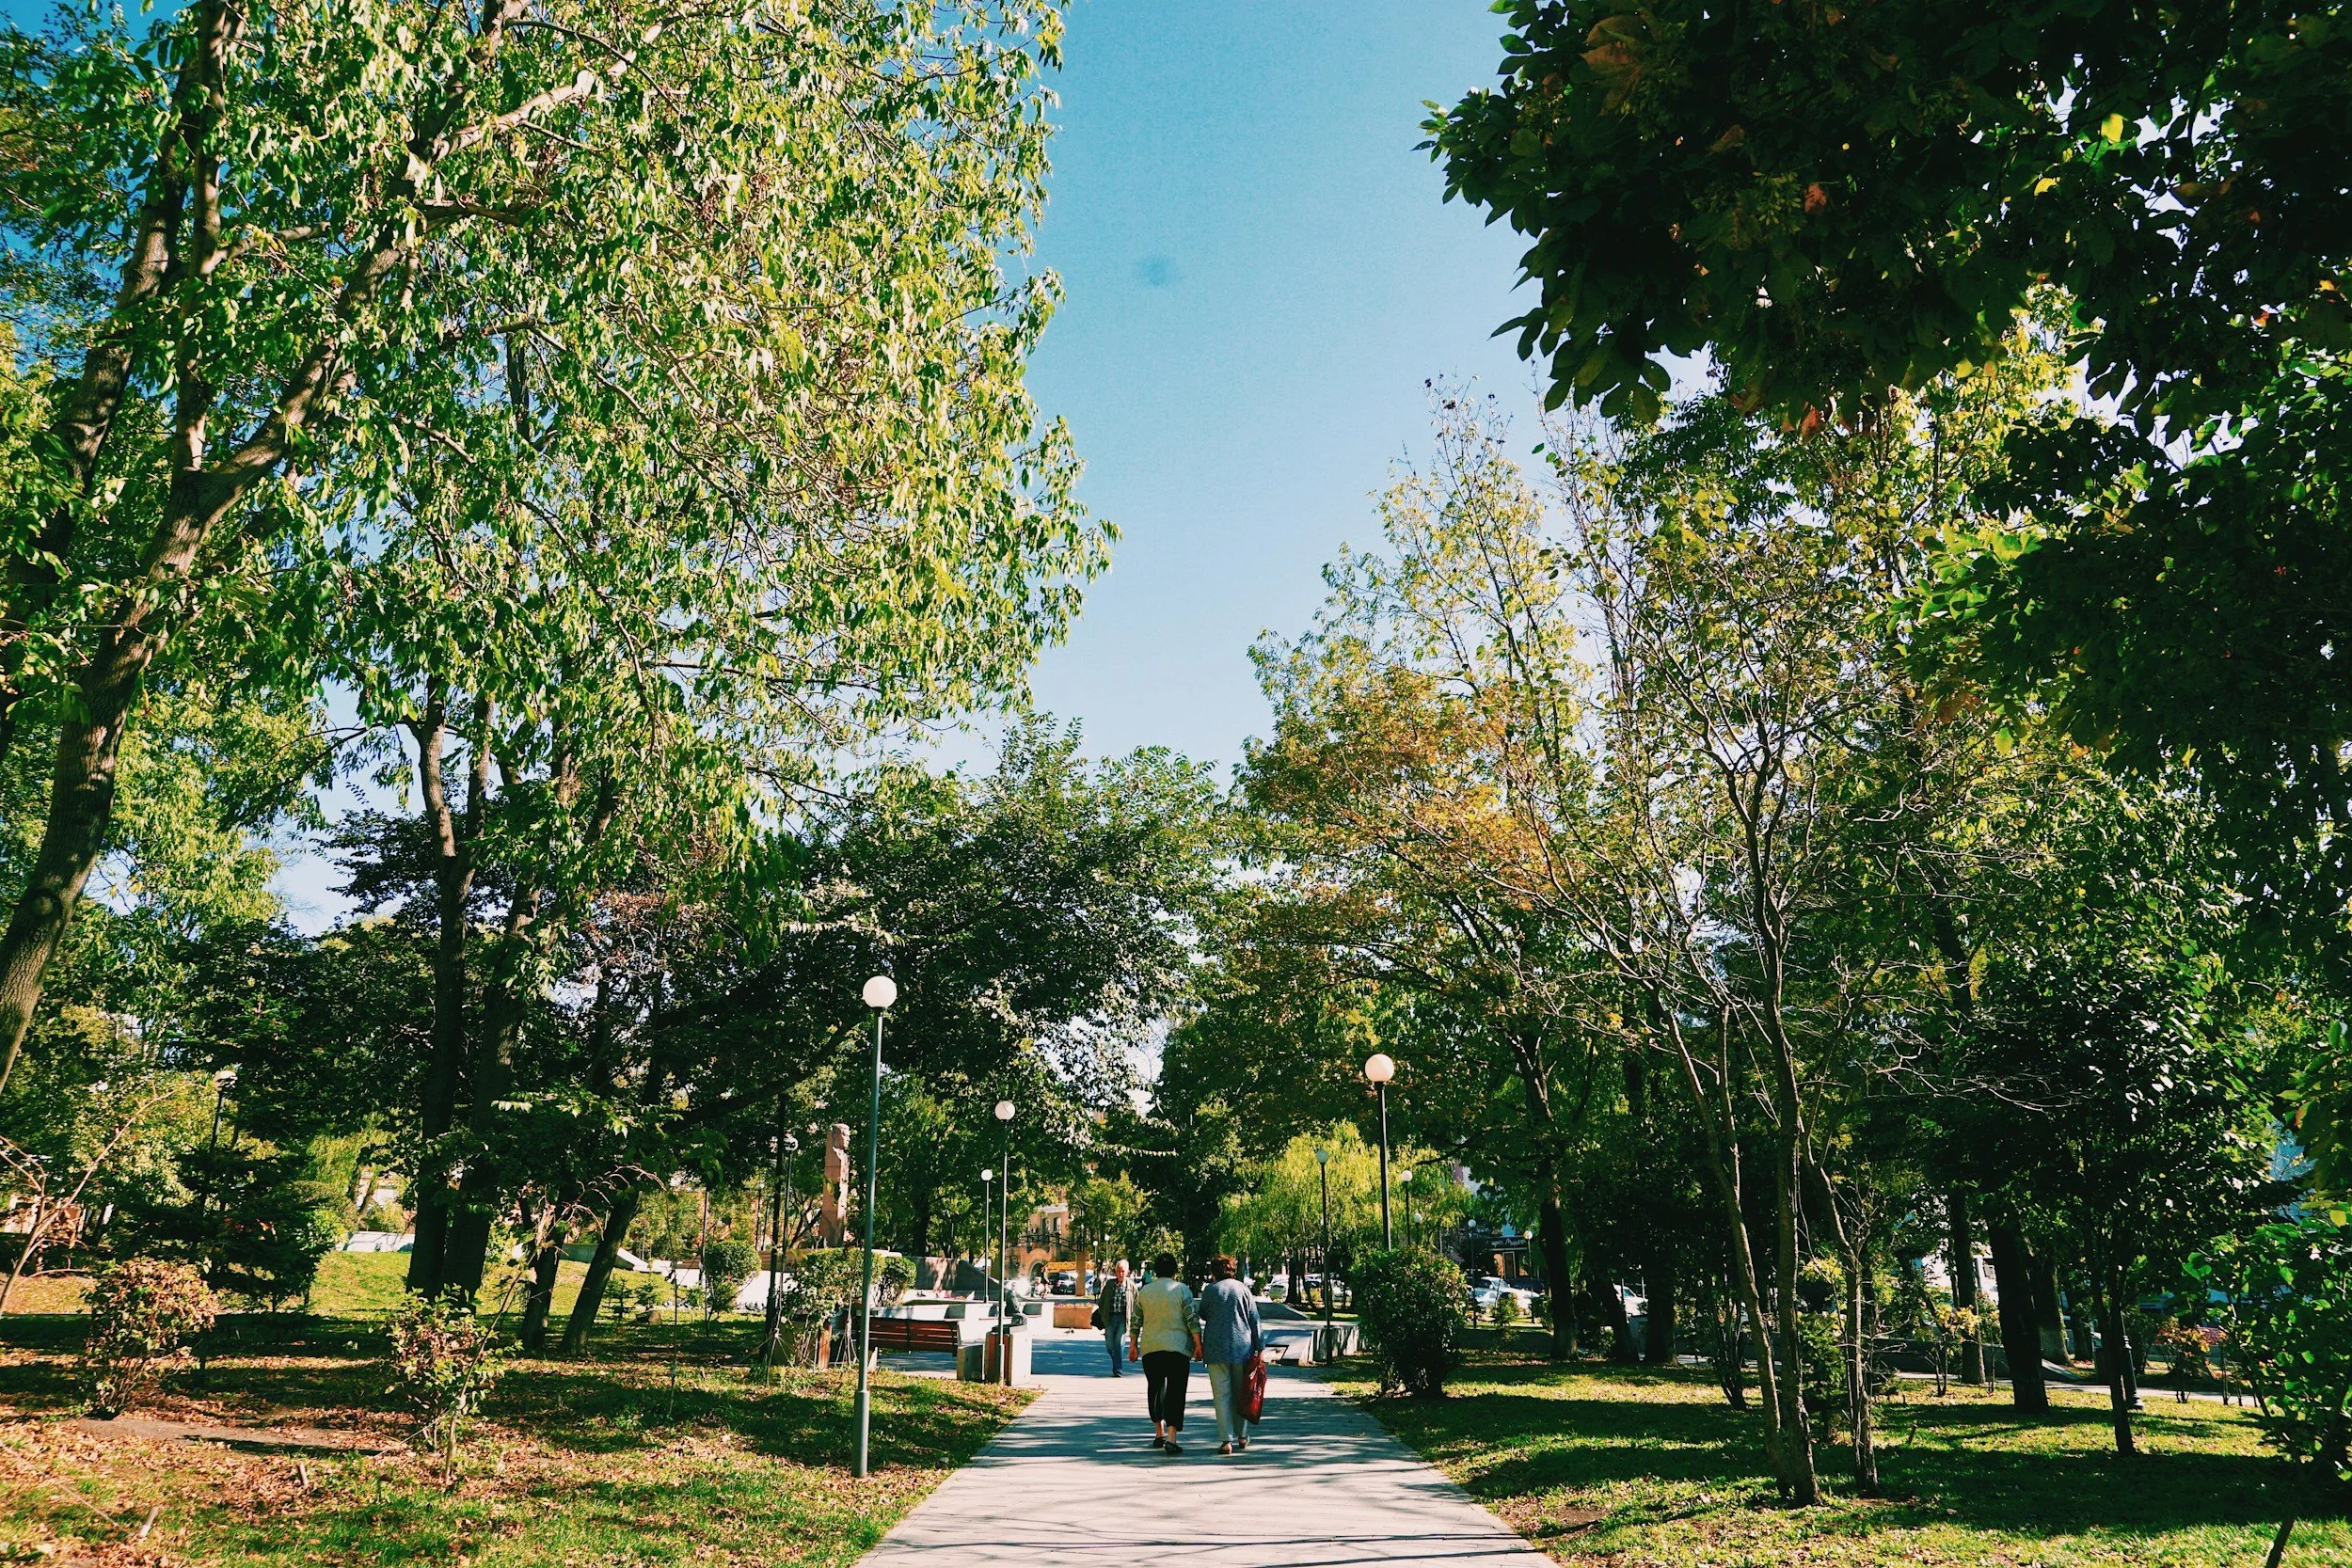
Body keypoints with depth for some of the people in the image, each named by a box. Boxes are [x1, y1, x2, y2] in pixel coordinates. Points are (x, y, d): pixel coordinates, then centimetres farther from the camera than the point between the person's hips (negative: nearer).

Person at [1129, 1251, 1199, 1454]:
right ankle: (1171, 1438, -11)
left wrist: (1133, 1345, 19)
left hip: (1150, 1347, 3)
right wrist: (1198, 1344, -1)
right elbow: (1192, 1320, -6)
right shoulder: (1182, 1289, -2)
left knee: (1155, 1388, 16)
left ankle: (1159, 1433, 22)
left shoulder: (1144, 1291, 7)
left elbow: (1136, 1321, 10)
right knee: (1176, 1391, -2)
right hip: (1178, 1347, -3)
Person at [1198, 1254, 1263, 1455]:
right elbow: (1254, 1319, 3)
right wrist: (1259, 1347, 7)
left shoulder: (1210, 1290, -1)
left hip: (1216, 1349, -2)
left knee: (1222, 1395, 0)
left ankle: (1226, 1440, -5)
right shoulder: (1243, 1289, 3)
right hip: (1242, 1347, 2)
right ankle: (1242, 1437, 21)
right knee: (1240, 1393, 14)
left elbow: (1203, 1315, 12)